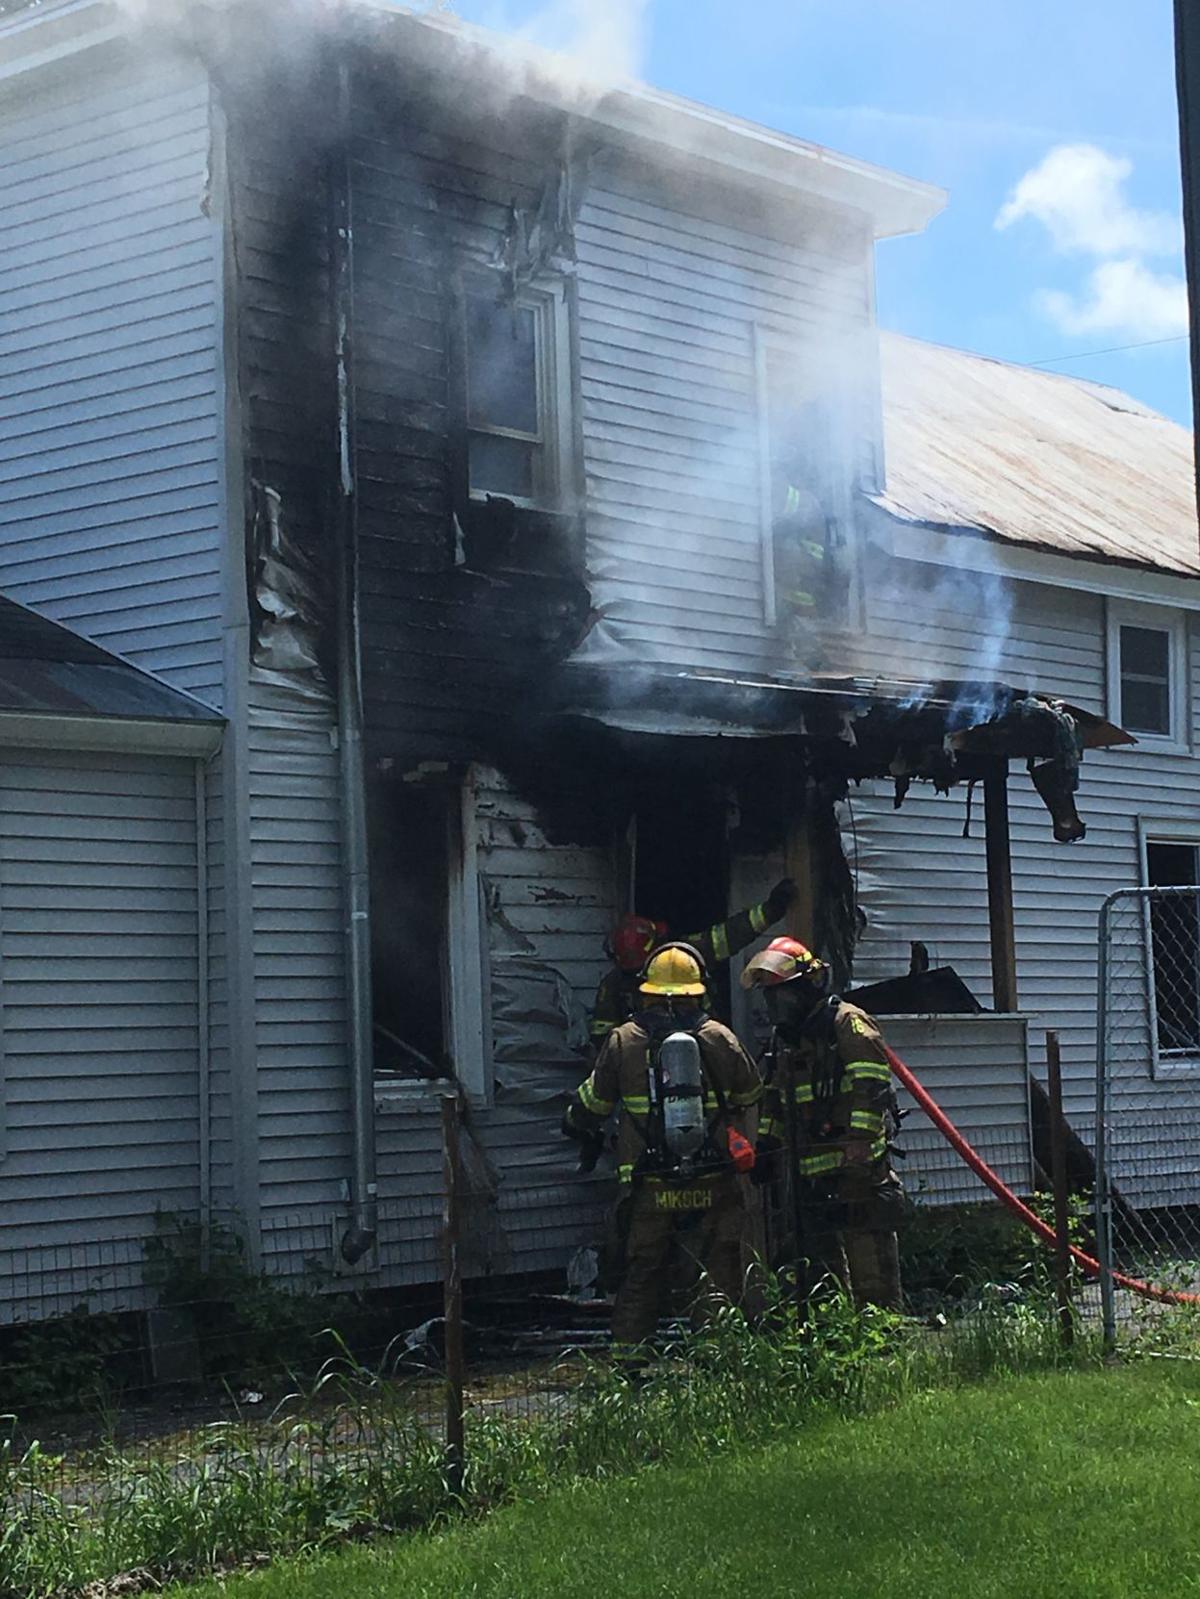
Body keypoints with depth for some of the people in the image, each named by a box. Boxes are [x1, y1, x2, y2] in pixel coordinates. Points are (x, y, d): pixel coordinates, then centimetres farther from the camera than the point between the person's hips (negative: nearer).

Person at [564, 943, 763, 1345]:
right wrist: (746, 1146, 33)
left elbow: (591, 1103, 11)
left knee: (639, 1284, 11)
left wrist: (578, 1127, 34)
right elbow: (752, 1094, 14)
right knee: (718, 1281, 6)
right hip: (714, 1190, 0)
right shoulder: (719, 1039, 0)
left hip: (649, 1191, 0)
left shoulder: (622, 1042, 0)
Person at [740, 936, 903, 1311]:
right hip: (808, 1178, 9)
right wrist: (765, 1147, 25)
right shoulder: (785, 1039, 20)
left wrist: (859, 1145, -24)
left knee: (872, 1279, -9)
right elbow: (774, 1101, 29)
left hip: (855, 1171, -9)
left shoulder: (848, 1024, -7)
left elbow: (871, 1089, -16)